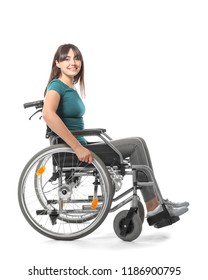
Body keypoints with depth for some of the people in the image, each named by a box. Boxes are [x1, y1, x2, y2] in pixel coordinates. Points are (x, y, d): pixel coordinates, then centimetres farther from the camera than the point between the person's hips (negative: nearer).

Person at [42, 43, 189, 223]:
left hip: (79, 148, 9)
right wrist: (78, 147, -32)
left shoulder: (71, 88, 16)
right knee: (136, 144, -6)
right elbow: (48, 114, -31)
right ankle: (153, 206, 1)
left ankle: (156, 204, 4)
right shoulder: (57, 85, -11)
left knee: (137, 144, 5)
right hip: (72, 153, -9)